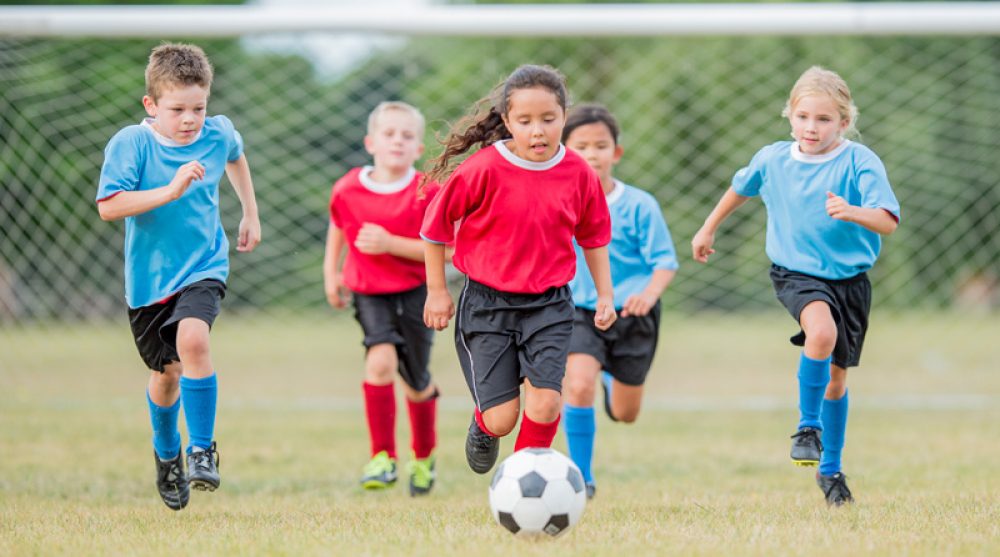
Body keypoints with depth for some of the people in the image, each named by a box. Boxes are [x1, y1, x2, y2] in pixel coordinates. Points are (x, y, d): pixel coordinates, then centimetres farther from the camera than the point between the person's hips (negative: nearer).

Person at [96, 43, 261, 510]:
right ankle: (166, 454, 41)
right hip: (150, 275, 0)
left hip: (204, 266, 0)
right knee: (166, 371, 12)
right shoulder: (130, 144, -17)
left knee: (192, 338, -27)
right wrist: (169, 191, -34)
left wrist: (251, 215, 25)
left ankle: (202, 449, -16)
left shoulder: (218, 134, -5)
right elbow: (109, 206, -27)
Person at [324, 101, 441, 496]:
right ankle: (383, 457, -17)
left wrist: (390, 244, -25)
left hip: (415, 291, -1)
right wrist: (331, 271, 13)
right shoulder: (348, 190, -6)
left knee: (417, 385, 10)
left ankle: (424, 458, 38)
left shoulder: (427, 192, -13)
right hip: (369, 292, 1)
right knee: (381, 360, -25)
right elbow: (338, 226, 17)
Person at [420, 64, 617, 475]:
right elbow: (436, 224, -2)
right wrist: (436, 291, 2)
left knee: (546, 401, -14)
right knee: (501, 418, -4)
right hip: (487, 303, -2)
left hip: (549, 306, 2)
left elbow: (593, 235, 14)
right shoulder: (484, 169, -14)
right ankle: (483, 426, 35)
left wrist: (605, 294, 14)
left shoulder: (578, 174, -4)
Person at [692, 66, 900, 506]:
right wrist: (708, 229, 29)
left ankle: (830, 469, 31)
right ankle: (808, 426, -14)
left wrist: (852, 212, -43)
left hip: (850, 277, 1)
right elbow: (740, 188, 19)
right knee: (822, 332, -33)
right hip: (796, 273, -1)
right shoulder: (773, 159, -4)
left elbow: (888, 222, -24)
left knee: (836, 376, 11)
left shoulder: (859, 162, -13)